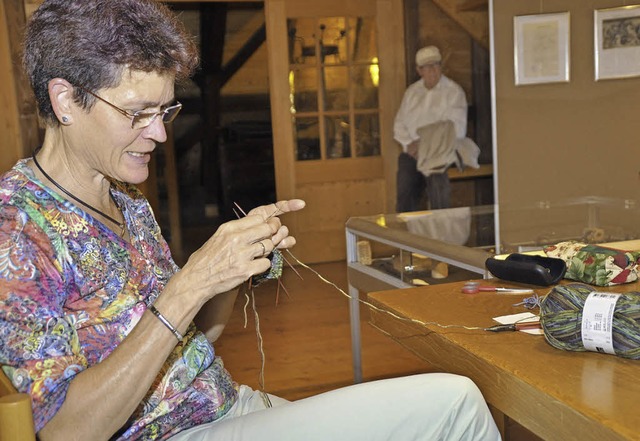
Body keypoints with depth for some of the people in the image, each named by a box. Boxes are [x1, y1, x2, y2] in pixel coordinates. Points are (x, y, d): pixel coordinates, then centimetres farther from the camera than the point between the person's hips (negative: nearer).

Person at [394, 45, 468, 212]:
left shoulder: (453, 91, 1)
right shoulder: (411, 92, 17)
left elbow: (457, 129, -8)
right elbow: (399, 124, 14)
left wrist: (425, 144, -16)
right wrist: (409, 144, -6)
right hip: (412, 153, 4)